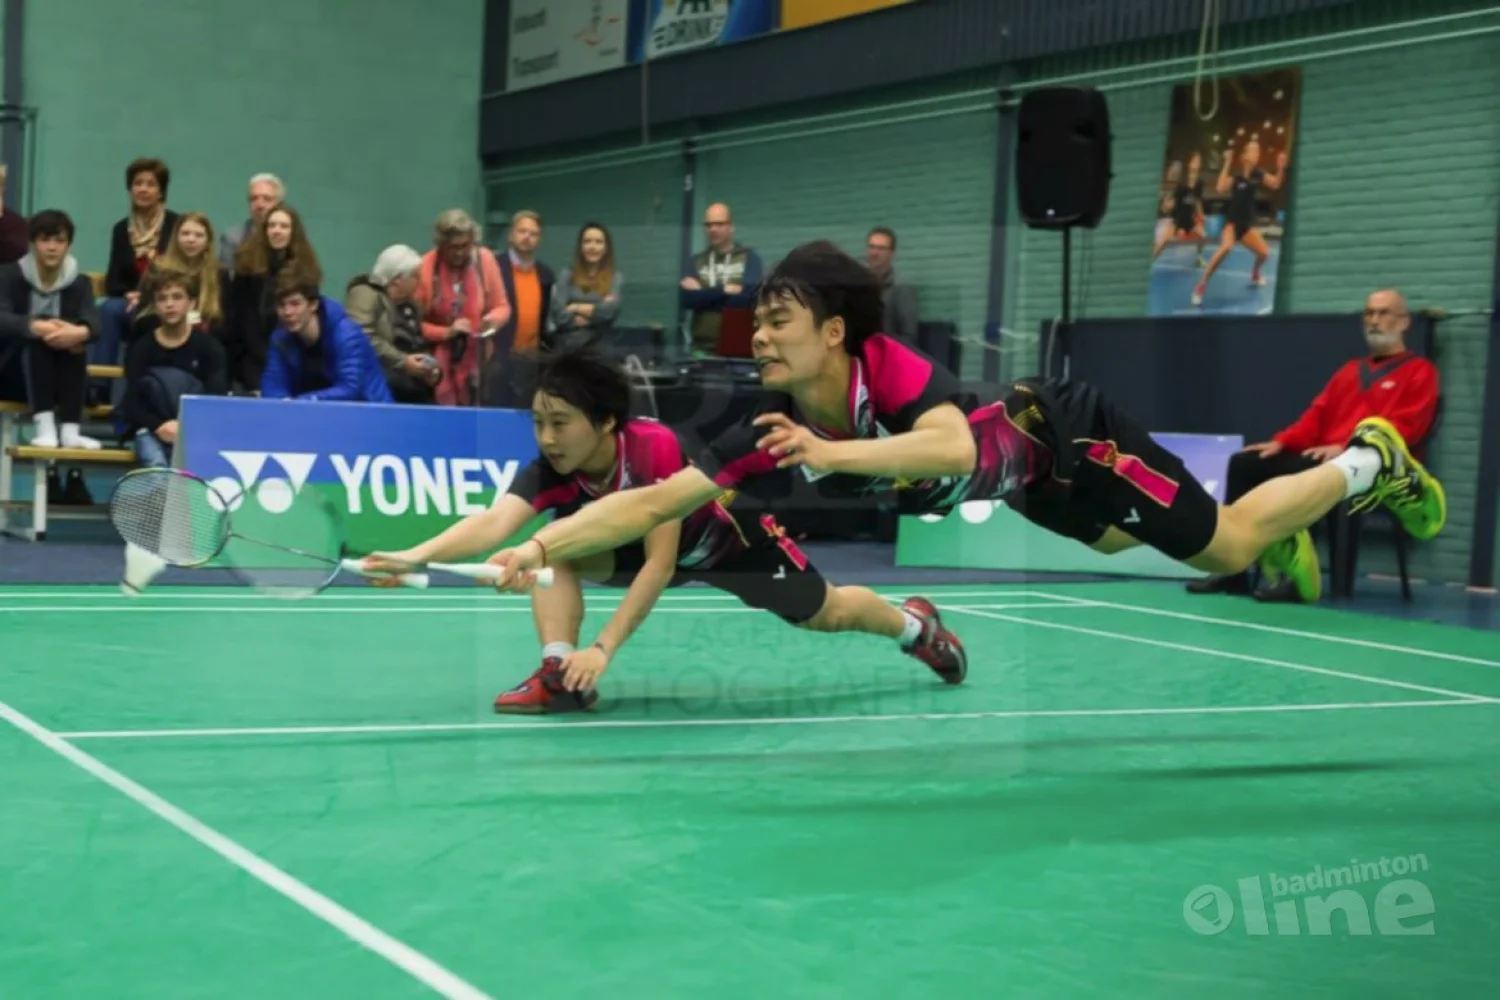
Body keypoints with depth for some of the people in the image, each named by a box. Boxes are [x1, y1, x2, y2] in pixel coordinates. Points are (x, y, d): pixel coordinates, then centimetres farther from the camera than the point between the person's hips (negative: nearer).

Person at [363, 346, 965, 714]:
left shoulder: (655, 448, -43)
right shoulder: (551, 471, -30)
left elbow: (660, 564, -42)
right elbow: (495, 523, -47)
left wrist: (604, 649, -48)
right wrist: (417, 556, -65)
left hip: (727, 534, -3)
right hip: (642, 543, 4)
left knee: (825, 614, 15)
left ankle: (914, 623, 46)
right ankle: (558, 677, -23)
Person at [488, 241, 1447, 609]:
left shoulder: (895, 369, -39)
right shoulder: (777, 428, -22)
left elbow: (956, 446, -61)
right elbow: (656, 500, -26)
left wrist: (832, 454, -63)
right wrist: (542, 546, -36)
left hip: (1068, 434, -7)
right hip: (1027, 486, 7)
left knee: (1228, 546, 3)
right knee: (1119, 540, 31)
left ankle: (1372, 459, 26)